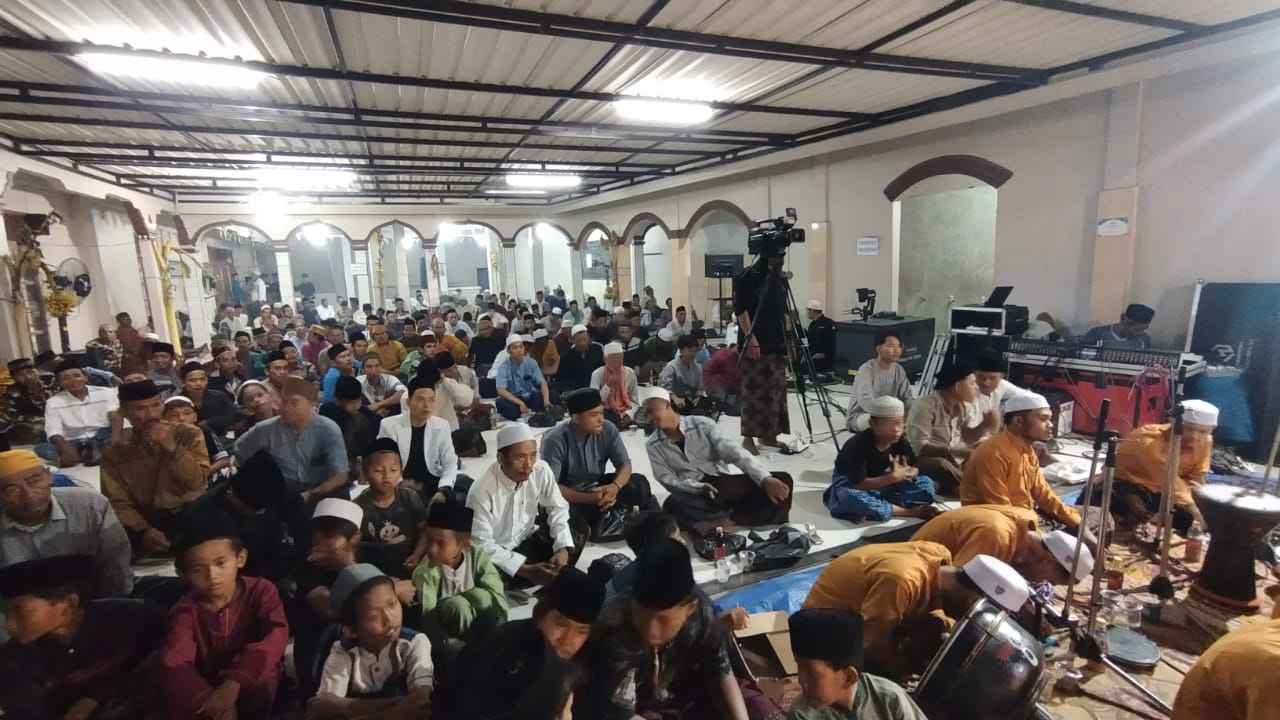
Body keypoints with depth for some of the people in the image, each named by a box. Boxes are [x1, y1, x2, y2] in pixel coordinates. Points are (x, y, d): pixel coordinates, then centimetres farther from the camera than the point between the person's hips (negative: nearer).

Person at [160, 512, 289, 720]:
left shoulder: (261, 590, -11)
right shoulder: (185, 611, -7)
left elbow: (276, 636, -26)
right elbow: (175, 663, -23)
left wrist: (234, 683, -39)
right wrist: (208, 698, -39)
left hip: (252, 681, -2)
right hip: (207, 685, 2)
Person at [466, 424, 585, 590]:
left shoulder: (542, 470, -19)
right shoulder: (482, 491, -30)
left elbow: (557, 508, -5)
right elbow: (482, 545, -24)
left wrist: (563, 549, -21)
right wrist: (526, 569, -29)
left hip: (527, 539, 4)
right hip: (495, 553, -4)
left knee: (578, 530, -14)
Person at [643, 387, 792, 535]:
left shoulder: (702, 424, -2)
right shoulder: (653, 445, 2)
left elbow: (733, 452, -10)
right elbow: (668, 479, -2)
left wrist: (765, 479, -23)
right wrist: (700, 487, -20)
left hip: (723, 486, 2)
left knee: (783, 479, -17)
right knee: (672, 504, -38)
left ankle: (724, 520, -27)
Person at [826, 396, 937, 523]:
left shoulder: (900, 441, -12)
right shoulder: (859, 444, -30)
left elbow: (915, 469, -4)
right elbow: (858, 483, -32)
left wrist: (907, 473, -28)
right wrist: (893, 477, -36)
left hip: (882, 485, 6)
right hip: (849, 484, -6)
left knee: (926, 484, -10)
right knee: (850, 498, -41)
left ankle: (869, 510, -26)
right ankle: (910, 511, -28)